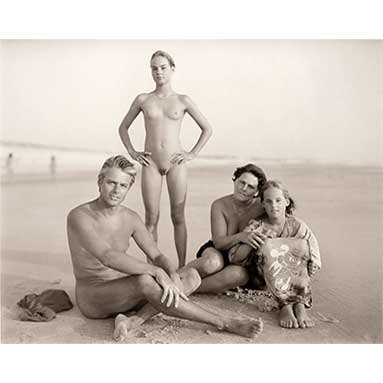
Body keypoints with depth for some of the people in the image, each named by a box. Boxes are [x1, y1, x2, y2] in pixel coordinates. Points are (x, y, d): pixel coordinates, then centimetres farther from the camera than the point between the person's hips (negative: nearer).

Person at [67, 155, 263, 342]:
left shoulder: (131, 218, 2)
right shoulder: (79, 216, -17)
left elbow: (157, 255, -2)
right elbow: (108, 257, -32)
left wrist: (173, 275, -24)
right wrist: (157, 271, -37)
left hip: (124, 292, 7)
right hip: (93, 299, -7)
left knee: (191, 275, -8)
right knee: (145, 281, -38)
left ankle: (133, 321, -27)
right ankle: (224, 322, -26)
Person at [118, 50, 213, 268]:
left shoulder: (183, 101, 5)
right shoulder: (143, 100, 7)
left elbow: (207, 129, 11)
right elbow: (123, 127, 18)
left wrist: (193, 154, 2)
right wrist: (132, 152, 6)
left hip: (176, 163, -1)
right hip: (151, 163, 1)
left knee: (178, 217, 3)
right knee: (151, 218, 2)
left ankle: (182, 267, 12)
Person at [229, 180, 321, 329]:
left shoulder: (297, 226, -1)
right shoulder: (257, 226, -1)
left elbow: (315, 264, -3)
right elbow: (234, 258, -10)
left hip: (295, 282, 1)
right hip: (263, 281, -1)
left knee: (302, 244, -23)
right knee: (267, 245, -28)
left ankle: (299, 304, -28)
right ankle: (286, 305, -33)